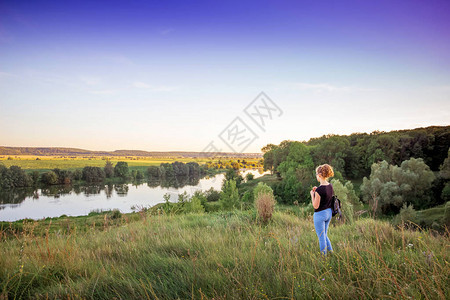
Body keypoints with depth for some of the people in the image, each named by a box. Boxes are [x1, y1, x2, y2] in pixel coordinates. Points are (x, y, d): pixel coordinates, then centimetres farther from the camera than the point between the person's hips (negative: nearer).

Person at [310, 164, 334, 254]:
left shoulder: (319, 190, -24)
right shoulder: (330, 186, 0)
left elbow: (316, 206, -19)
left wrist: (312, 194, -8)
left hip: (320, 214, -8)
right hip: (329, 213, 8)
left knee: (321, 237, 7)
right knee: (324, 235, 24)